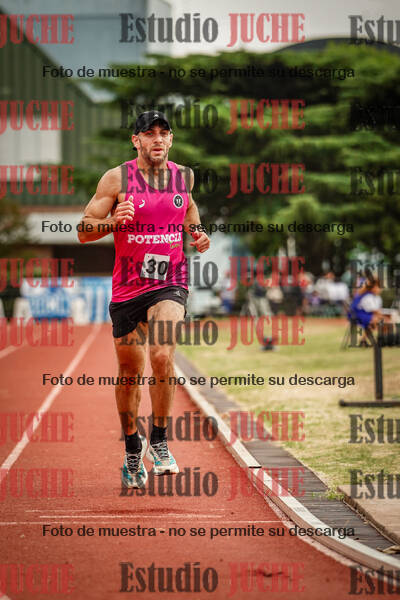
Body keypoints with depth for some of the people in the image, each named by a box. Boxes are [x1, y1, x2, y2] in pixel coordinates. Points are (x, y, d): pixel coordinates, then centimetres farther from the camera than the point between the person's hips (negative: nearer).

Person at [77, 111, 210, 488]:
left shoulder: (184, 177, 4)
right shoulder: (117, 179, -4)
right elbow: (84, 231, -2)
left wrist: (198, 234, 5)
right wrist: (114, 220, -22)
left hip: (170, 284, 0)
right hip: (127, 287, 0)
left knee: (162, 355, -24)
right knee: (129, 372, 10)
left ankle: (159, 440, -6)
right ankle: (132, 447, 32)